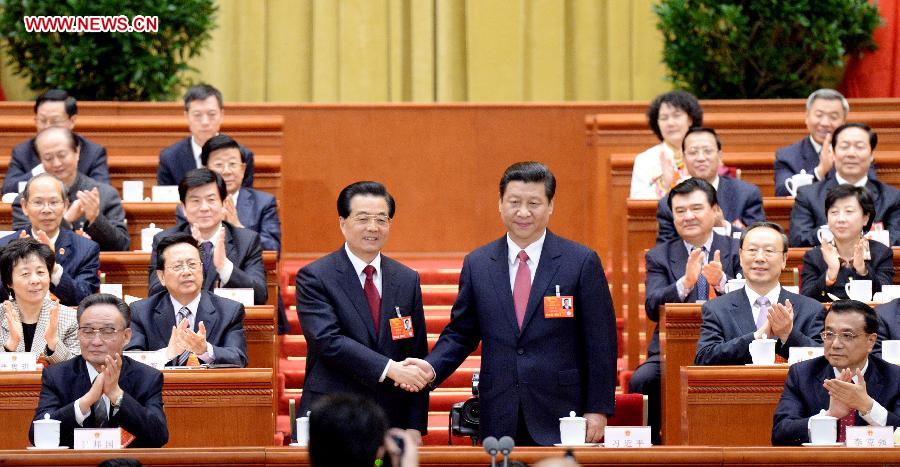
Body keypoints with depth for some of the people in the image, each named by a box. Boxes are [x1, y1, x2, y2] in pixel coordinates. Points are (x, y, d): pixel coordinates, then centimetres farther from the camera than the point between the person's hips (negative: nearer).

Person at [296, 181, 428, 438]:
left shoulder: (407, 280, 10)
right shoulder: (314, 277, -4)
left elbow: (418, 354, 10)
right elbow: (328, 340, -17)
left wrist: (416, 426, 2)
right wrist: (390, 368, -26)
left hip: (392, 419, 4)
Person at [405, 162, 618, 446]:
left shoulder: (582, 262, -1)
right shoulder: (477, 264, 8)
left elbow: (600, 342, -1)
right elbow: (460, 334, 13)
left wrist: (598, 410, -5)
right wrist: (431, 367, -7)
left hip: (560, 416, -2)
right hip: (499, 419, 2)